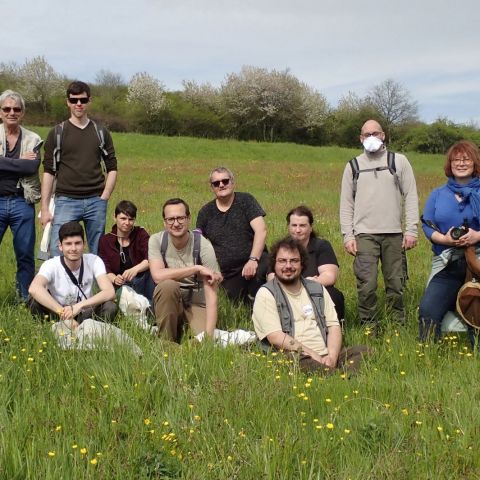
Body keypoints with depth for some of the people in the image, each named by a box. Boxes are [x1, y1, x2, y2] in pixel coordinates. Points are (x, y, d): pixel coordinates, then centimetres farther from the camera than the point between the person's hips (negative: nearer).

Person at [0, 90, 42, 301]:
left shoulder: (32, 139, 6)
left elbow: (33, 167, -11)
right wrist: (20, 162, -9)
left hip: (22, 203, 1)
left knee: (25, 255, 9)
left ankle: (27, 299, 20)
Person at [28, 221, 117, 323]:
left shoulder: (94, 261, -13)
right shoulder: (51, 265, -18)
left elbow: (110, 292, -25)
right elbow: (34, 289, -39)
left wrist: (79, 306, -38)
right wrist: (63, 313, -47)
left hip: (86, 314, 1)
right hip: (57, 315, -1)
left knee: (110, 307, -29)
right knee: (36, 301, -31)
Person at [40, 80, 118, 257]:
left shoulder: (101, 132, 9)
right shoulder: (57, 133, 4)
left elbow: (112, 168, 10)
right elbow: (49, 171, 2)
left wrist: (104, 197, -3)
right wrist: (44, 208, -4)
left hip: (96, 201, 2)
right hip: (66, 201, -2)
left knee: (97, 253, 8)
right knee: (58, 252, -9)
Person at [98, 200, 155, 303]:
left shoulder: (141, 234, 5)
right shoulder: (105, 240, 8)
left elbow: (150, 259, -13)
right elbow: (105, 270, -1)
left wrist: (135, 269, -34)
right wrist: (114, 279, -25)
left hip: (142, 281, 1)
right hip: (121, 285, -1)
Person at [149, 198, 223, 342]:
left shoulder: (203, 245, -17)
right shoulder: (156, 241, -11)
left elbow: (211, 294, -21)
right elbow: (157, 276, -26)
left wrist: (208, 334, -31)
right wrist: (197, 268, -27)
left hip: (197, 303, -1)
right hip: (168, 302, 1)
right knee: (168, 285, -32)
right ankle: (167, 341, -14)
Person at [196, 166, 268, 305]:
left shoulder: (245, 201, 1)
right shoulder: (205, 212, 10)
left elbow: (261, 231, -10)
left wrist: (253, 260, -23)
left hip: (252, 262, -2)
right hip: (228, 274, 3)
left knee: (260, 270, -35)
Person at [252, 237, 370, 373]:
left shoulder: (317, 289, 21)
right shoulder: (266, 294, 3)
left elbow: (333, 326, 13)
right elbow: (276, 337, -9)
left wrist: (332, 357, -7)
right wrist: (313, 355, -14)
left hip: (326, 356, 6)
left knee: (365, 352, -19)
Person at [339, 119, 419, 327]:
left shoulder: (399, 161, 8)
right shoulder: (353, 166, 11)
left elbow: (411, 196, 5)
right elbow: (346, 203, 9)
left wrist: (411, 230, -4)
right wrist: (348, 236, -1)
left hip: (394, 234, 0)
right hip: (365, 234, 0)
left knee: (396, 283, 4)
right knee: (366, 285, -7)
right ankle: (369, 328, 3)